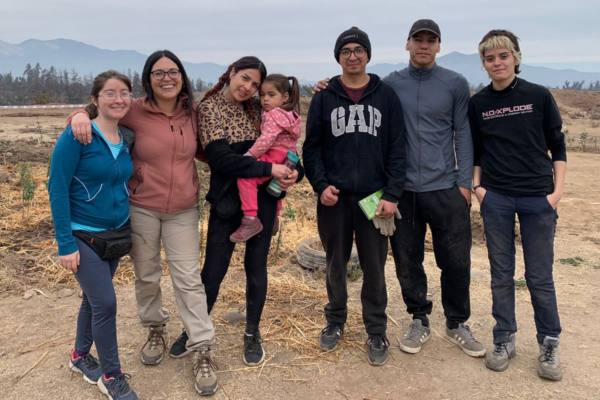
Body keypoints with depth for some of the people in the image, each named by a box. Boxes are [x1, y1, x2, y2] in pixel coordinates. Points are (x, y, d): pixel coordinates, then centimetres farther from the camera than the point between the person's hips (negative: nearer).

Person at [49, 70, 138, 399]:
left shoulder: (127, 139, 3)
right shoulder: (76, 136, -16)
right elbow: (57, 189, -15)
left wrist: (130, 228, 9)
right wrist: (65, 243, -17)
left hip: (117, 232, 6)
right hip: (83, 235, -6)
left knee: (94, 298, 16)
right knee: (105, 302, -5)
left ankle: (80, 356, 39)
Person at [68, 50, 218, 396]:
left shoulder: (192, 112, -2)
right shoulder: (135, 112, -9)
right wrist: (81, 115, -20)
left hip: (183, 210, 1)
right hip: (142, 208, 0)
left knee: (189, 278, 2)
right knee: (147, 276, 14)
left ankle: (204, 351, 12)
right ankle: (156, 329, 40)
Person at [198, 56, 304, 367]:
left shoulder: (258, 109, 7)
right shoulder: (209, 108, -4)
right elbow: (221, 158, -16)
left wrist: (296, 171, -12)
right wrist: (269, 168, -19)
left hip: (263, 198, 3)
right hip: (227, 200, -3)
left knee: (256, 267, 11)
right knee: (213, 270, 4)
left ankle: (252, 334, 31)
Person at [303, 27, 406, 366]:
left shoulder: (387, 97, 4)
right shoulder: (324, 98, 6)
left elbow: (397, 150, 1)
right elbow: (312, 147, 4)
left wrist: (392, 195, -7)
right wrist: (320, 185, -9)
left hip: (374, 197, 0)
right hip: (334, 198, 1)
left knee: (374, 268, 6)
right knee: (336, 265, 13)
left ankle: (377, 332, 22)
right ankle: (336, 321, 32)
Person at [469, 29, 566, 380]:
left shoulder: (539, 96, -1)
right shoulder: (478, 104, 4)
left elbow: (558, 146, 3)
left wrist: (557, 190, -5)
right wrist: (477, 186, -1)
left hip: (538, 199, -1)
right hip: (496, 200, 2)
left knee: (540, 277, 4)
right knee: (502, 274, 8)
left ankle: (550, 344, 23)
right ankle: (505, 340, 22)